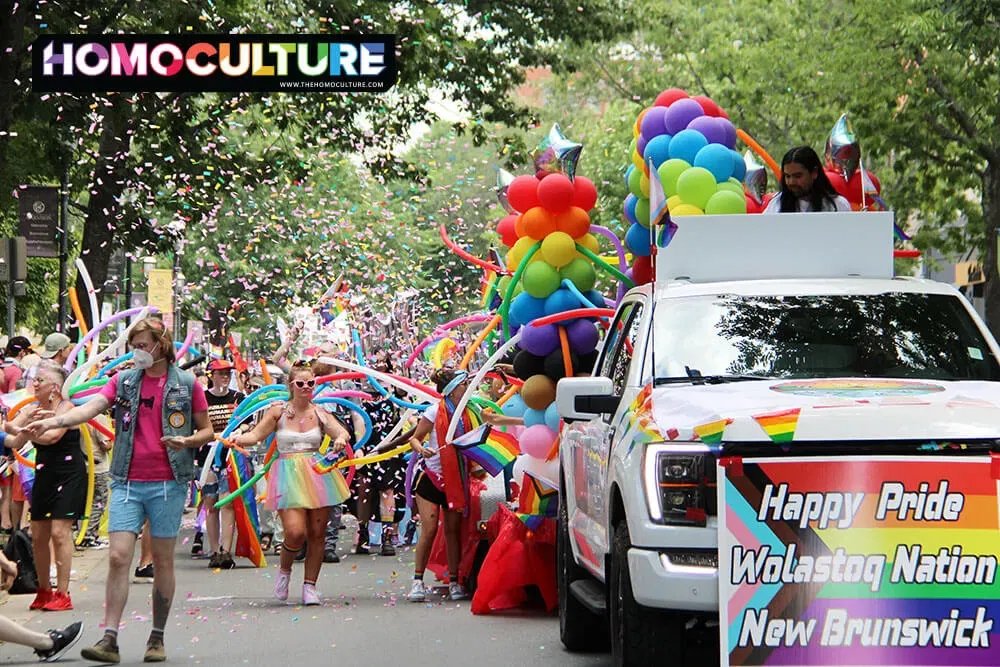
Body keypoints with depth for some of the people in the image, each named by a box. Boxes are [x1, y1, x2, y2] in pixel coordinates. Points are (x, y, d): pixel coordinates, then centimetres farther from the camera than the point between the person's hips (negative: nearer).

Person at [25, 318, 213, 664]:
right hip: (127, 483, 2)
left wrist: (186, 441, -14)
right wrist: (54, 420, -22)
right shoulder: (123, 381, 8)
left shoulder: (186, 384, 3)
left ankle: (157, 638, 15)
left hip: (167, 484, -2)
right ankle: (109, 639, -9)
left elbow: (206, 430, 8)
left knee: (162, 561, 4)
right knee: (118, 557, -8)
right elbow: (91, 407, -5)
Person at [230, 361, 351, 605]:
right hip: (289, 475, -3)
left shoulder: (320, 414, 8)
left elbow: (343, 432, -2)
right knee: (295, 532, -16)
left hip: (318, 473, 3)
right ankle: (284, 569, 15)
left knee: (316, 533, 2)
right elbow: (256, 434, -2)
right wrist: (239, 439, -22)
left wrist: (341, 439, -25)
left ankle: (310, 586, 14)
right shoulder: (278, 411, 3)